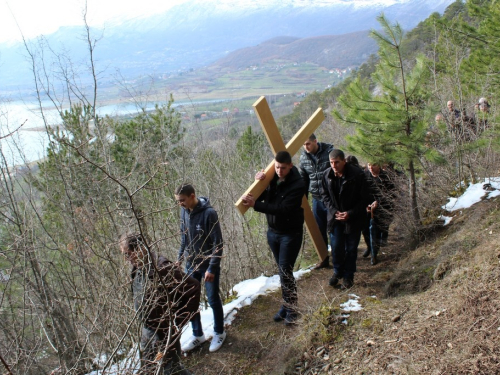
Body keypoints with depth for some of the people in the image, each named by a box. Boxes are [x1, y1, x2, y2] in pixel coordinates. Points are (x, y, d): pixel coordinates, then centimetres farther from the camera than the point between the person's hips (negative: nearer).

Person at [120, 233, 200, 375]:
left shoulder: (162, 268, -29)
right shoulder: (138, 268, -1)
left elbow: (193, 288, -27)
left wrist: (179, 319, -20)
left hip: (166, 331, -9)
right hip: (147, 329, 9)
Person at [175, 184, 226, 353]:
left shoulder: (209, 213, -21)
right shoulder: (184, 212, -3)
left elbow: (218, 243, -18)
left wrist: (212, 268, -19)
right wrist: (180, 257, 8)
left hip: (208, 265, -6)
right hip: (191, 265, 6)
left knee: (213, 300, 8)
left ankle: (219, 333, 29)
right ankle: (197, 335, 29)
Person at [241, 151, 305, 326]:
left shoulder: (298, 185, -21)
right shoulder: (272, 178, -2)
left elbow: (283, 209, -28)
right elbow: (261, 197, 1)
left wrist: (255, 204, -32)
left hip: (291, 234, -6)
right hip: (273, 232, 6)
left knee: (285, 271, -7)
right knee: (282, 271, 14)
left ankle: (291, 309, 7)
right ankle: (287, 305, 26)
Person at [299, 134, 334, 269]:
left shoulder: (329, 151, -14)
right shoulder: (303, 157, 1)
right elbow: (303, 179, 12)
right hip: (317, 199, 5)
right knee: (320, 231, 10)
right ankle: (324, 259, 23)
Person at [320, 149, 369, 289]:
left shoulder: (357, 174, -18)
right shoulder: (327, 175, -7)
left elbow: (364, 198, -11)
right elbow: (325, 195, 5)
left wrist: (350, 214, -17)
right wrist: (334, 211, -8)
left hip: (353, 218, -2)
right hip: (335, 217, 2)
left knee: (351, 248, 7)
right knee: (336, 247, 2)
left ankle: (348, 276, 24)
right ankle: (337, 272, 26)